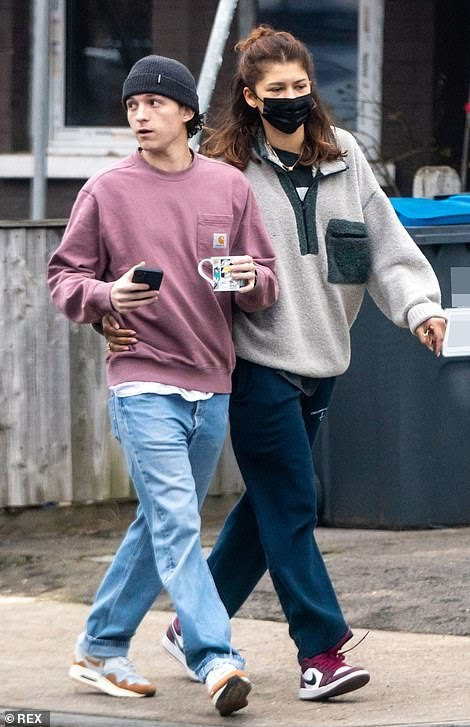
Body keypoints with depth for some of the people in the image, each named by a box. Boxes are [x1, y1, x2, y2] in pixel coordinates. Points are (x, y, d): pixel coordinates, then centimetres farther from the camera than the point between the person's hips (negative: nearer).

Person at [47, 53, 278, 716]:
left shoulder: (229, 186, 8)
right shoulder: (106, 192, 1)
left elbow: (268, 280, 11)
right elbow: (64, 278, 4)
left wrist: (251, 278, -12)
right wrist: (108, 296, -16)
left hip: (212, 388, 4)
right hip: (143, 385, -4)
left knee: (162, 525, 12)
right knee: (176, 524, -15)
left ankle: (101, 649, 24)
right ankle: (217, 662, -21)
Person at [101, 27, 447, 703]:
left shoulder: (344, 156, 8)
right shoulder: (225, 169, -7)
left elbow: (386, 242, 8)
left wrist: (419, 305, -7)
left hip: (322, 362, 6)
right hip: (259, 362, -6)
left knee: (271, 501, 12)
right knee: (290, 506, -7)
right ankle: (321, 651, -4)